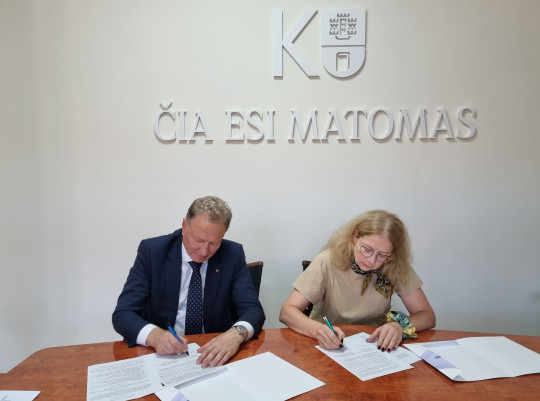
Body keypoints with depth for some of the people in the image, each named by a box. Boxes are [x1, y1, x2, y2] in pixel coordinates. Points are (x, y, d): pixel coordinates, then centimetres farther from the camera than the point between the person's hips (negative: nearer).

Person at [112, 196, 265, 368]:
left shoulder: (233, 254, -6)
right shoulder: (152, 250, -8)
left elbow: (253, 310, -8)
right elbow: (122, 314, -10)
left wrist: (236, 334, -31)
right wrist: (154, 335, -31)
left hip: (216, 353, 1)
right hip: (163, 353, 0)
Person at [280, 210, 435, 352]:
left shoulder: (397, 267, -9)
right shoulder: (328, 262, -15)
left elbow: (427, 315, -3)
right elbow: (287, 311, -16)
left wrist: (400, 325, -23)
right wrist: (318, 330, -35)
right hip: (329, 349, -1)